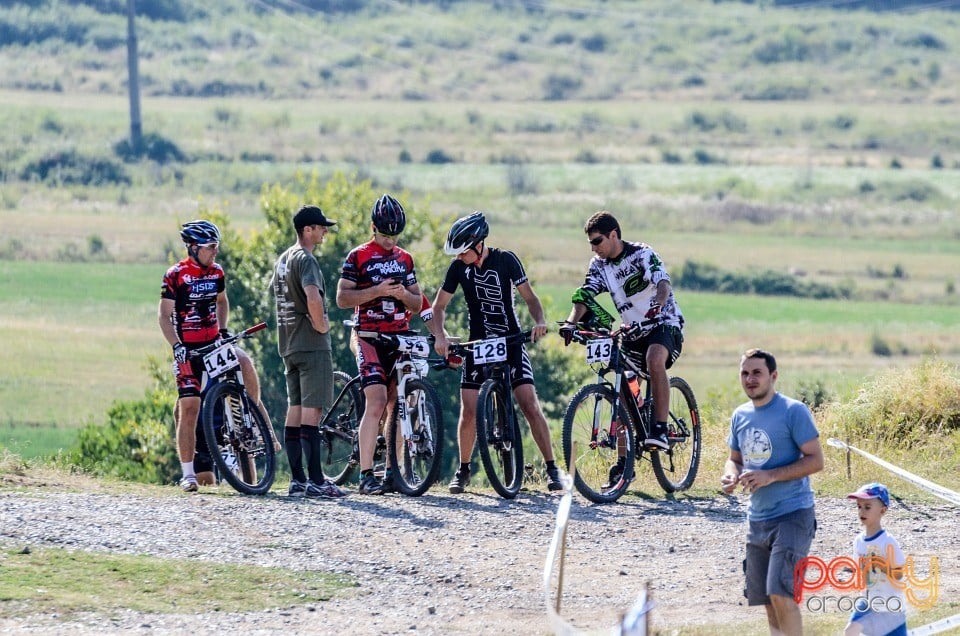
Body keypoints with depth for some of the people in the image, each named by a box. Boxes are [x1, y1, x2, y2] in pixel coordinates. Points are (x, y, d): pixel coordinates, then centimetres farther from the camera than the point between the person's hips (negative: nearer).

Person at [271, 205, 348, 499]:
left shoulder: (283, 259, 15)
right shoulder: (306, 260, -15)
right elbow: (313, 298, -32)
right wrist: (321, 325, -15)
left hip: (289, 343, 9)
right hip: (312, 345, -9)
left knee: (295, 409, 10)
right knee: (312, 411, -10)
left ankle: (297, 480, 12)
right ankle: (316, 481, -11)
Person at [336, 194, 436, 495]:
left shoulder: (404, 259, 15)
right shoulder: (358, 257, 0)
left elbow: (418, 304, 16)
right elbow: (342, 298, -6)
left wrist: (404, 295, -7)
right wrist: (377, 291, -18)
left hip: (400, 339, 5)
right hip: (370, 338, -5)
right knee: (376, 402, -16)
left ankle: (393, 472, 10)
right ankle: (365, 474, -15)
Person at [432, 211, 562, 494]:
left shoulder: (506, 260, -10)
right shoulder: (458, 268, -5)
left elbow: (529, 296, -6)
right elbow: (439, 306, 1)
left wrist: (540, 321, -26)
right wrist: (440, 336, -17)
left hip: (511, 341, -2)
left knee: (530, 405, -12)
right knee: (469, 411, -5)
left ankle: (552, 468, -7)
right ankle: (463, 471, 13)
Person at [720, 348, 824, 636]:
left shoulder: (793, 411, -10)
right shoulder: (741, 415, 10)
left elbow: (816, 460, -12)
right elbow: (735, 458, 23)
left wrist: (771, 476, -21)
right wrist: (730, 474, -2)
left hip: (792, 514, -7)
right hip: (758, 517, 7)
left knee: (780, 592, -19)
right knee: (768, 601, 8)